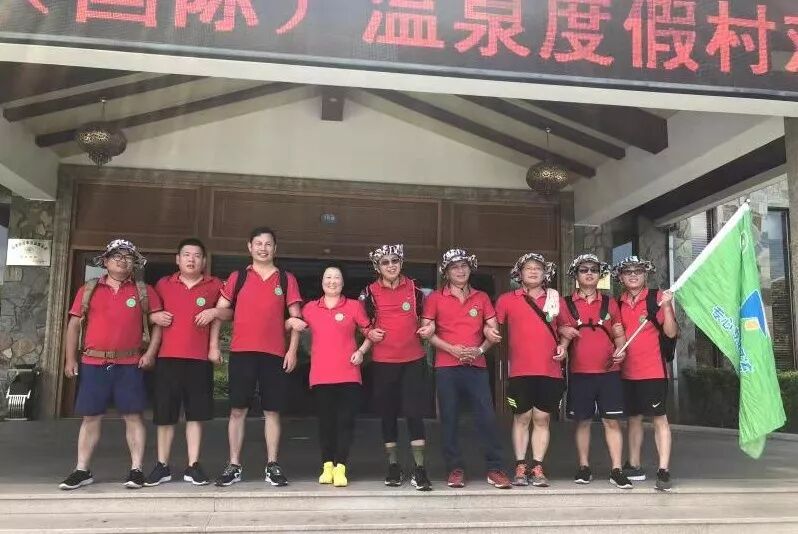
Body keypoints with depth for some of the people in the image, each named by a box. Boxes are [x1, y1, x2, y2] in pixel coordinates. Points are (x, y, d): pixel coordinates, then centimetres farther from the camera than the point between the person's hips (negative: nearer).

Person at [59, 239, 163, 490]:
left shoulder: (144, 291, 6)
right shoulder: (88, 290, 9)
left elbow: (157, 323, 4)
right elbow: (74, 325, 10)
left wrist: (150, 352, -6)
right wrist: (70, 358, 4)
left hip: (130, 365, -1)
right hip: (93, 363, 1)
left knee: (132, 415, 0)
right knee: (91, 416, 6)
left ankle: (136, 469, 5)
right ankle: (82, 470, 14)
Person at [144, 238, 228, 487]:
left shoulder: (215, 285, 6)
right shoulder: (163, 284, 9)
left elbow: (232, 312, 8)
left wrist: (216, 311, -10)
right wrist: (154, 317, -2)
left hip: (200, 359, -1)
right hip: (167, 357, 1)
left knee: (196, 414, 3)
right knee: (165, 414, 4)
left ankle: (193, 466, 10)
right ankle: (162, 466, 14)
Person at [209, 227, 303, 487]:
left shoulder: (286, 279, 8)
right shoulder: (237, 277, 8)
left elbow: (295, 318, 6)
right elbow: (219, 312, 7)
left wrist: (293, 350, -3)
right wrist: (213, 345, 0)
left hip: (275, 354, 0)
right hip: (241, 352, 0)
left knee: (272, 411, 3)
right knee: (238, 409, 0)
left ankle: (272, 465, 10)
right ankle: (234, 466, 8)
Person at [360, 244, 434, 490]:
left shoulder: (413, 287, 5)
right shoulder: (370, 291, 1)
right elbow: (364, 323, 11)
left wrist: (430, 326, -2)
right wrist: (369, 333, -9)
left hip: (413, 359, 0)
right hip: (383, 361, 0)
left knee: (414, 412, -3)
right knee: (388, 414, 8)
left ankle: (419, 469, 4)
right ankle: (393, 466, 22)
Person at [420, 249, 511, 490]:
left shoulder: (481, 298, 13)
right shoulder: (435, 298, 6)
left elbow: (493, 331, 10)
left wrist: (480, 349, -8)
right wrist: (451, 349, -12)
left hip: (476, 365, 1)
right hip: (446, 367, -1)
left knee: (487, 416, -6)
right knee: (449, 418, 0)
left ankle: (495, 469, 1)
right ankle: (455, 469, 9)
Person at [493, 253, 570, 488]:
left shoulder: (555, 299, 10)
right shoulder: (507, 300, 5)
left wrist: (563, 345, 3)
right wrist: (493, 336, -12)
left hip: (550, 370, 2)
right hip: (520, 370, -1)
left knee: (542, 418, 4)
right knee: (522, 418, 3)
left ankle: (537, 468, 10)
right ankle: (520, 467, 11)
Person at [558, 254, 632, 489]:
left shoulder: (610, 303, 11)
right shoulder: (566, 304, 7)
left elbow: (619, 333, 13)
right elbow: (558, 329, 13)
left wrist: (621, 349, -7)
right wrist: (563, 331, -10)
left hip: (609, 371, 0)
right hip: (579, 372, 0)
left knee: (612, 420, -2)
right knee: (583, 421, 6)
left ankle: (616, 470, 1)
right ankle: (584, 468, 16)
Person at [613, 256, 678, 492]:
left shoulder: (656, 297, -3)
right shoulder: (618, 303, 9)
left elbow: (671, 332, -9)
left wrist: (666, 306, -20)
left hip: (653, 370, -5)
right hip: (627, 371, 5)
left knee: (659, 418, -3)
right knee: (633, 418, 14)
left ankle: (664, 471, 0)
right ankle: (634, 466, 25)